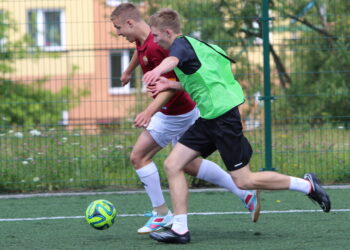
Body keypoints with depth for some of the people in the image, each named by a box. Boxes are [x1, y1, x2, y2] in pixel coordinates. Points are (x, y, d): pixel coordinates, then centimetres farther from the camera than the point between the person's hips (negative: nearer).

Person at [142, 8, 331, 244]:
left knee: (244, 181, -5)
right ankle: (180, 229, 0)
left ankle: (306, 184, 9)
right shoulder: (190, 44, 17)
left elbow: (173, 59, -39)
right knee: (172, 165, 1)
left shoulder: (181, 43, -12)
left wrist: (157, 70, -61)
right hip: (207, 119, 10)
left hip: (223, 116, -10)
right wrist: (169, 84, 23)